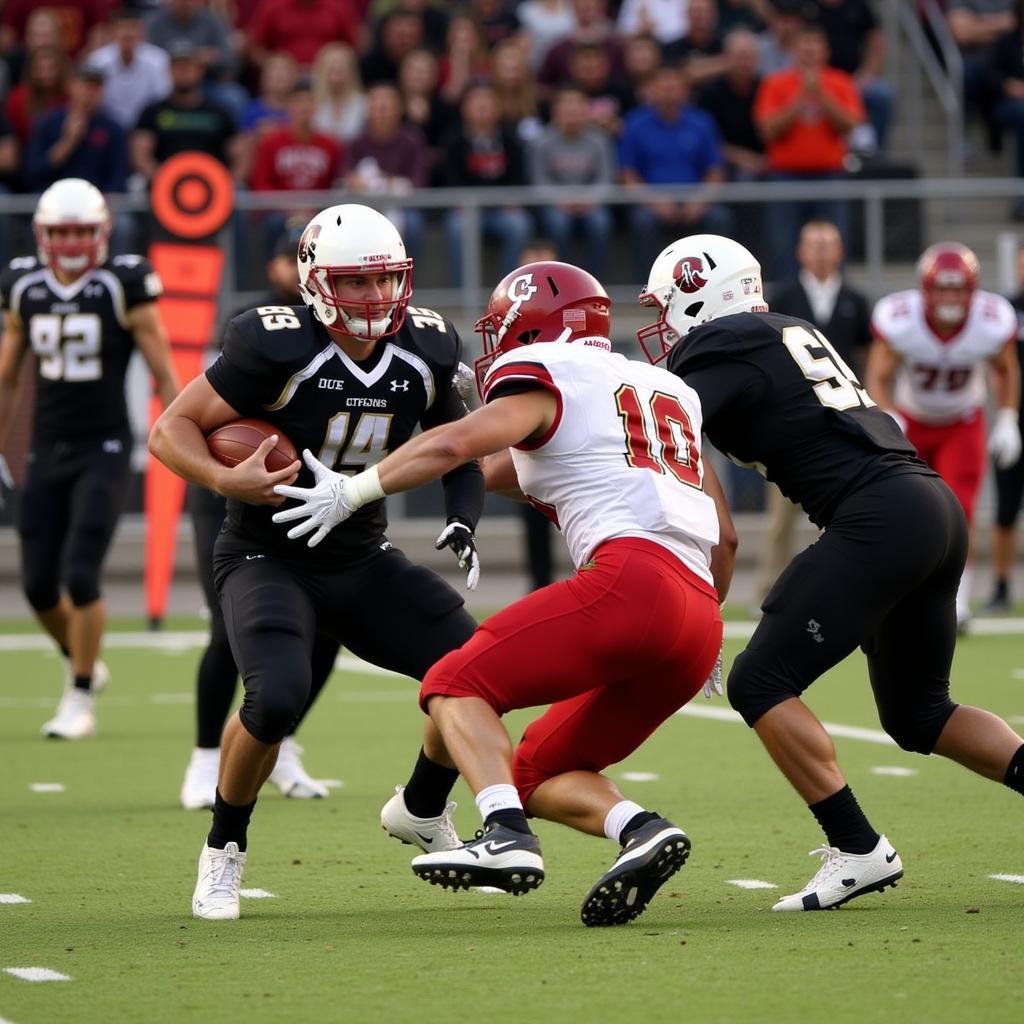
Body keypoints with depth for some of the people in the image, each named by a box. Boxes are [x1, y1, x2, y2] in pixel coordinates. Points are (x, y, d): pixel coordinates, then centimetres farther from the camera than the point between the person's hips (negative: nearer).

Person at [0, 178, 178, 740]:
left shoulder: (124, 285, -8)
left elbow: (164, 375, -5)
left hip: (103, 451, -4)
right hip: (46, 452, 4)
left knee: (80, 576, -12)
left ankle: (80, 699, 3)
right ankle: (81, 662, 32)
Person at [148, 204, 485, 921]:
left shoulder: (426, 352, -4)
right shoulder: (280, 349, -20)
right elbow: (171, 430, -14)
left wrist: (462, 524, -8)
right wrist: (226, 481, -33)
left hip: (363, 562, 5)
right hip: (269, 558, -5)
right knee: (278, 697, -31)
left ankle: (422, 811, 24)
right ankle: (224, 850, -3)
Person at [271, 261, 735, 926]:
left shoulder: (544, 378, 9)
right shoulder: (667, 391, 31)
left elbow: (457, 443, -10)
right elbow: (724, 536, 33)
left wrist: (354, 491, -5)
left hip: (630, 581, -8)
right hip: (698, 626, 8)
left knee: (456, 688, 1)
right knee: (539, 775, 15)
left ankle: (506, 837, -22)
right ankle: (642, 831, -12)